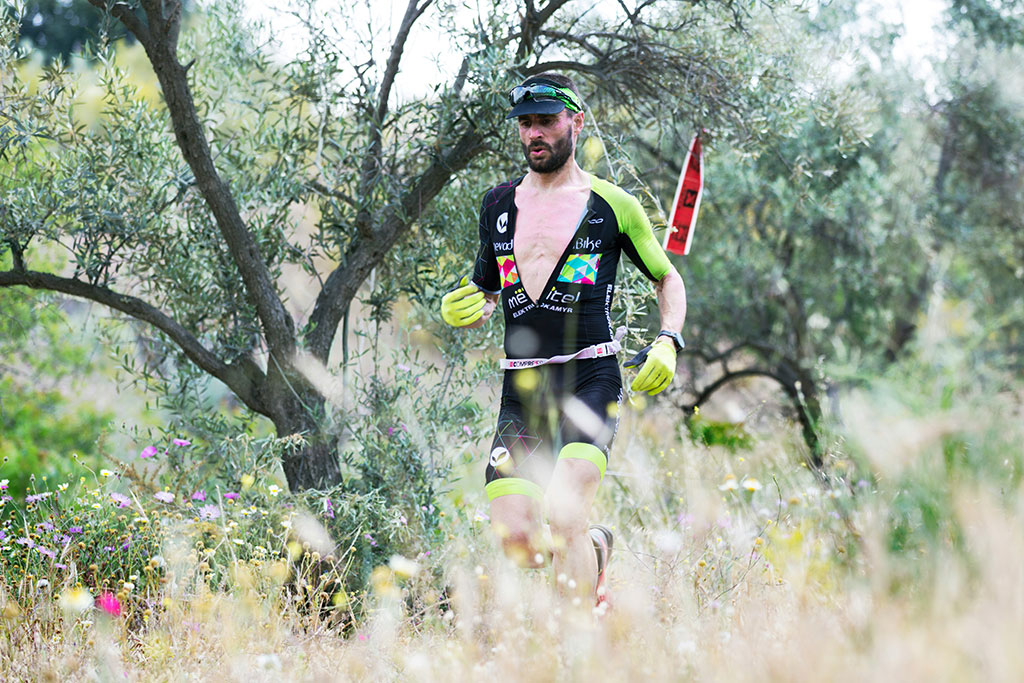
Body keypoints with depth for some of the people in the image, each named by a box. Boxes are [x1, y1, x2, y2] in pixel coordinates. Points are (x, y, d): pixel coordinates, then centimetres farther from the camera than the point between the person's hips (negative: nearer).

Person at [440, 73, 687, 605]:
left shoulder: (612, 205, 3)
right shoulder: (498, 205, 13)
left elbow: (668, 280, 14)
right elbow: (486, 296, 23)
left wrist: (668, 343, -4)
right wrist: (462, 311, -1)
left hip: (590, 380, -4)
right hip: (521, 388, 4)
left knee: (564, 517, -24)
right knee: (516, 545, -7)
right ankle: (595, 548, 26)